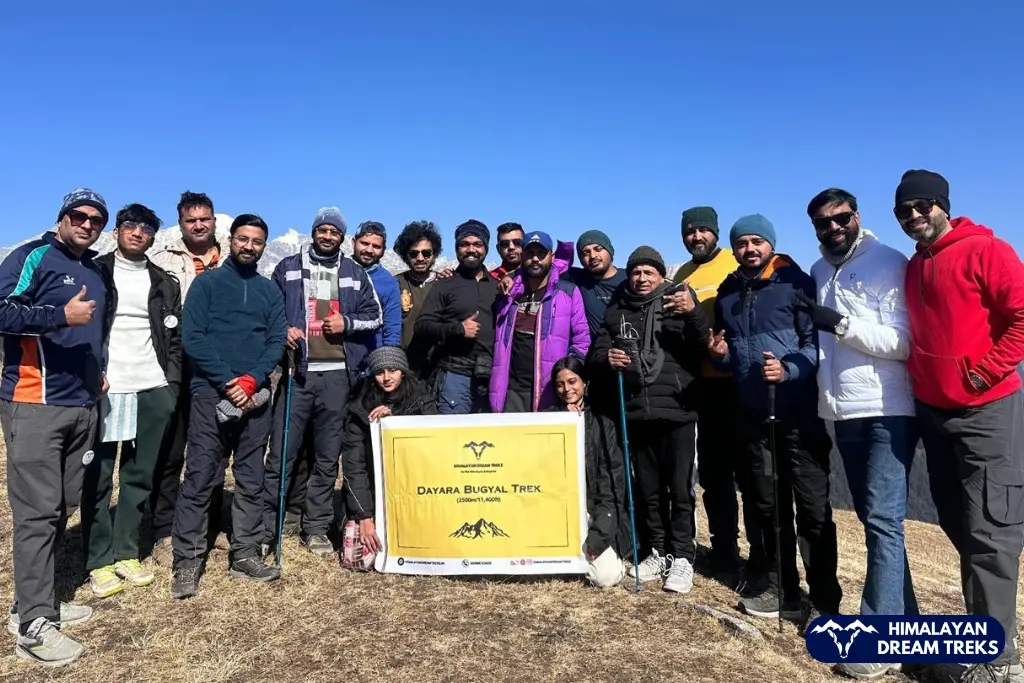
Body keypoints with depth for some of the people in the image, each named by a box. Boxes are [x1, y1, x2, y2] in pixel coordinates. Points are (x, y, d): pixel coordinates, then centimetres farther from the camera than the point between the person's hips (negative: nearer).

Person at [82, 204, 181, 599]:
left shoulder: (165, 283, 13)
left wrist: (173, 382, 3)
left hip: (153, 391, 3)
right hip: (103, 388, -2)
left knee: (139, 476, 8)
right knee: (98, 477, 3)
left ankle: (126, 553, 20)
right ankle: (99, 562, 13)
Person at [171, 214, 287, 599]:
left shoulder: (270, 290, 12)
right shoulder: (207, 283, 3)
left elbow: (277, 341, 4)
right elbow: (192, 337, -6)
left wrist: (253, 379, -12)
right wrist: (227, 382, -14)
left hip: (256, 395, 3)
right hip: (212, 393, -3)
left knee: (251, 480, 8)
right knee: (199, 479, -2)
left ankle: (245, 555, 17)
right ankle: (187, 562, 7)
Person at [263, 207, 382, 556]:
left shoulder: (356, 274, 11)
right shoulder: (288, 268, 9)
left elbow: (375, 317, 13)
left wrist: (347, 323, -4)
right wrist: (282, 331, -8)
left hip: (337, 374, 1)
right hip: (297, 372, -1)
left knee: (327, 458, 7)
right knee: (281, 455, -1)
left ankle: (316, 529, 18)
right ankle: (264, 528, 12)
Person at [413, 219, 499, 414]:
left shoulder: (498, 286, 16)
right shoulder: (444, 286, 9)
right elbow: (422, 327, 0)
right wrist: (458, 328, -11)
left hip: (492, 378, 3)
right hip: (455, 376, -3)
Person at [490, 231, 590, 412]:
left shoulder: (569, 292, 3)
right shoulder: (508, 294, 13)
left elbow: (582, 340, 2)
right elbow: (500, 345, 20)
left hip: (551, 392, -2)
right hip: (512, 391, 3)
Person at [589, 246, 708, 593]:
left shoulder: (679, 304, 2)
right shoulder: (616, 311, 11)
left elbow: (706, 349, -8)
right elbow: (596, 351, 13)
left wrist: (694, 314, -25)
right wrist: (606, 357, -10)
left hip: (676, 411, -3)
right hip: (635, 413, 4)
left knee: (679, 488, 0)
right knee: (648, 489, 13)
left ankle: (682, 557, 14)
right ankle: (658, 552, 27)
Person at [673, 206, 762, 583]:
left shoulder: (738, 263, -2)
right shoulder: (681, 276, 11)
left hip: (738, 380, -4)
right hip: (703, 384, 5)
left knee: (747, 471, 1)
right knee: (713, 472, 11)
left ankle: (761, 556, 13)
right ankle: (724, 551, 24)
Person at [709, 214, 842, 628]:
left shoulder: (796, 282, -4)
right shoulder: (726, 294, 13)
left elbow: (816, 340, -9)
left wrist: (789, 369, -25)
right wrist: (720, 354, 2)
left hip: (799, 414, -6)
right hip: (753, 416, 6)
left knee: (813, 509, -1)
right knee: (769, 506, 14)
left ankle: (824, 602, 10)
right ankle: (782, 589, 28)